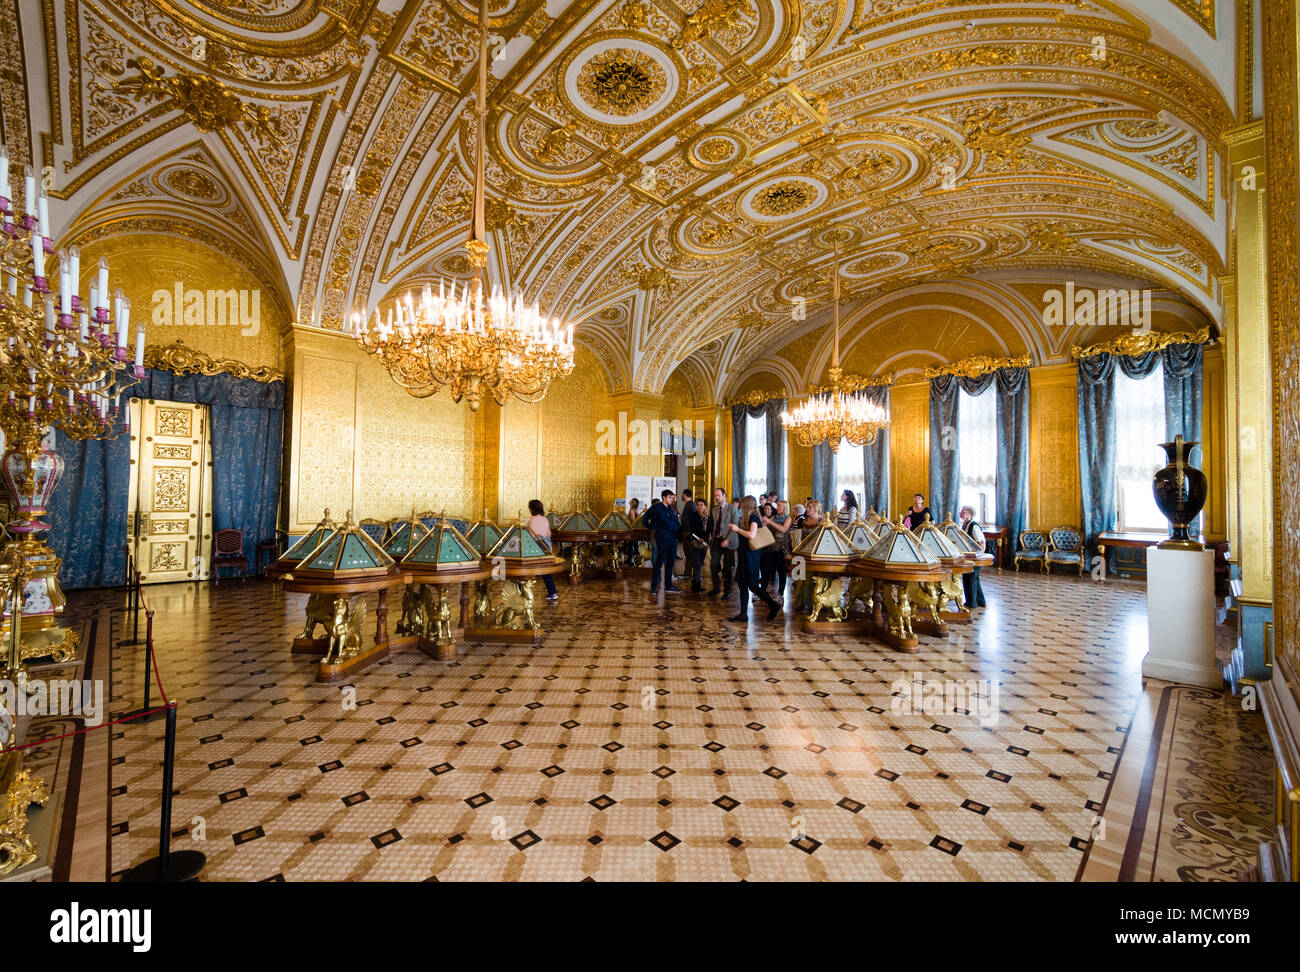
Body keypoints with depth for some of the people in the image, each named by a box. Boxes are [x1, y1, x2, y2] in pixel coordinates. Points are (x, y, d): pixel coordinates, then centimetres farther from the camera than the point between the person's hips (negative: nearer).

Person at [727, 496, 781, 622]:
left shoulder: (753, 518, -13)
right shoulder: (748, 518, 14)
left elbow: (752, 535, -25)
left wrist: (738, 529, -14)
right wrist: (735, 528, 12)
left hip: (750, 555, -9)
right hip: (745, 554, 9)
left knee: (751, 585, -5)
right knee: (743, 584, 9)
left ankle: (773, 604, 7)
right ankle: (743, 614, 14)